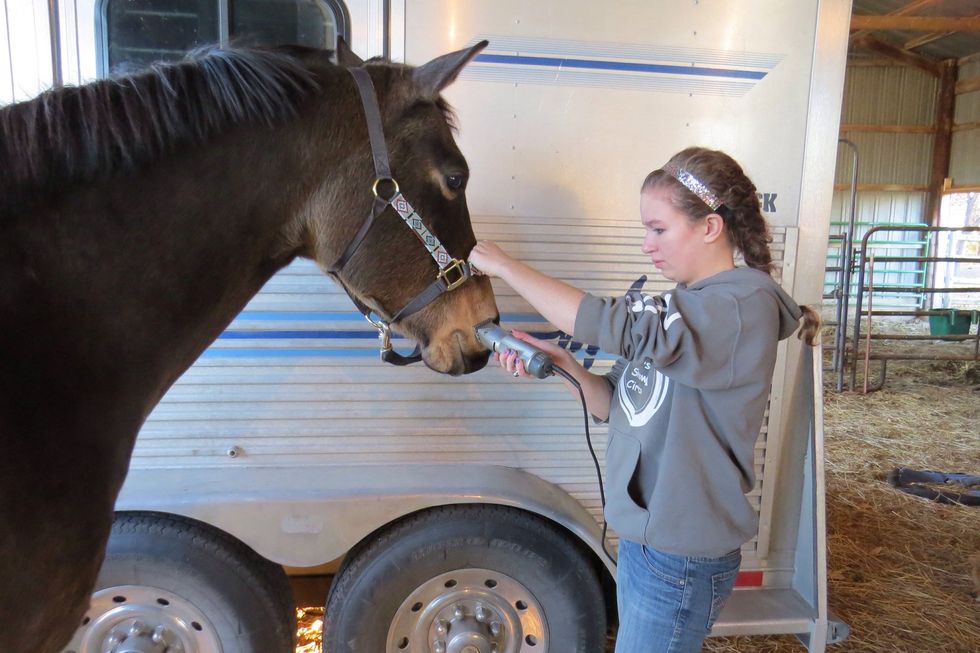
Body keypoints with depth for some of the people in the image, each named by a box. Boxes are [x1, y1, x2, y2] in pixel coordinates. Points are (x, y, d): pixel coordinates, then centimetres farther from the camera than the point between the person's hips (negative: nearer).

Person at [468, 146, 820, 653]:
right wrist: (561, 363, -12)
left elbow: (612, 324, -30)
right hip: (645, 537, 8)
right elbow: (617, 406, 6)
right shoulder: (679, 304, 7)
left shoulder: (746, 306, -19)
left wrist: (503, 265, -21)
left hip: (682, 559, -7)